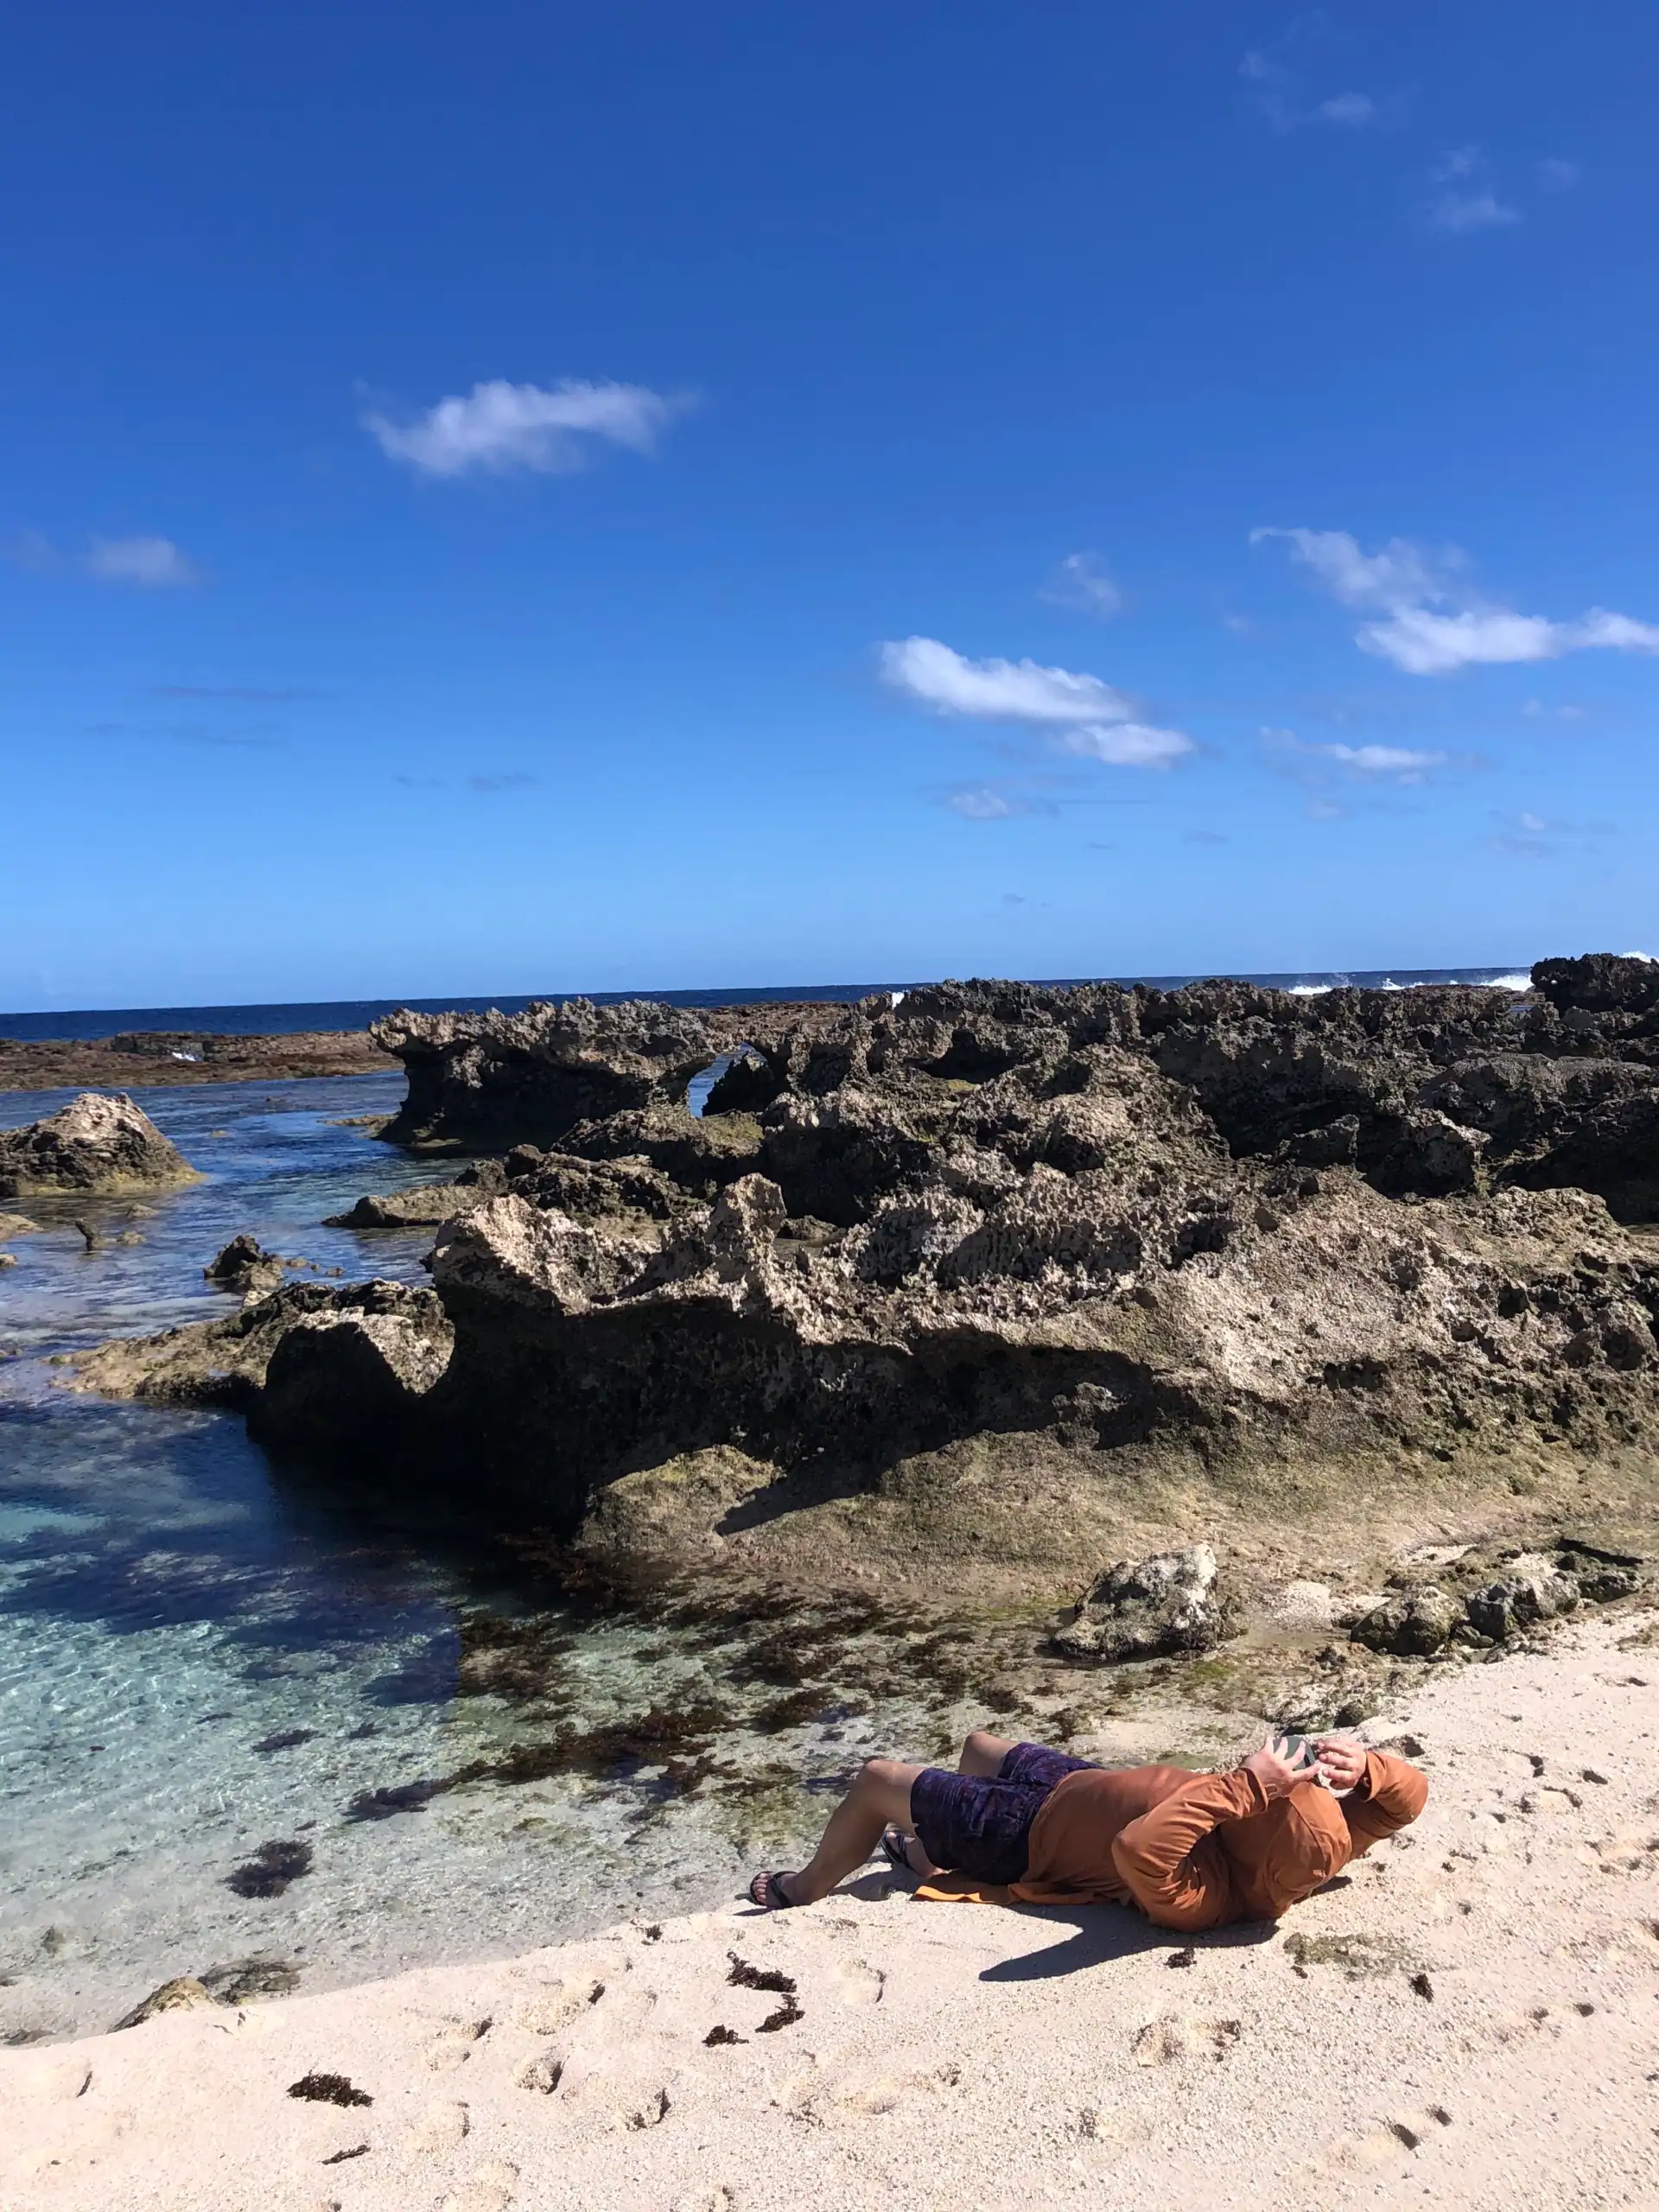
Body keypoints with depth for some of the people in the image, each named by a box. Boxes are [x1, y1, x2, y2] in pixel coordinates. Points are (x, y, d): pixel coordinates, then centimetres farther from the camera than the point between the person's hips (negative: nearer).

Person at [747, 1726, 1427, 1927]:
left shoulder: (1201, 1893, -42)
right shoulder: (1300, 1855, -23)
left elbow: (1136, 1848, -62)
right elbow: (1408, 1795, -17)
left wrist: (1240, 1788, -57)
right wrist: (1363, 1767, -36)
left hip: (1032, 1831, -8)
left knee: (876, 1780, 9)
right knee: (979, 1746, 32)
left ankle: (803, 1893, 39)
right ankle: (930, 1855, 59)